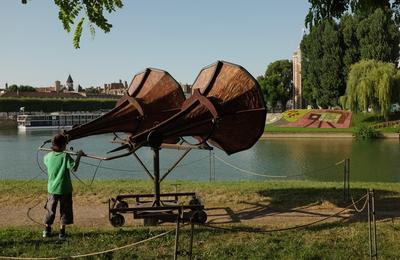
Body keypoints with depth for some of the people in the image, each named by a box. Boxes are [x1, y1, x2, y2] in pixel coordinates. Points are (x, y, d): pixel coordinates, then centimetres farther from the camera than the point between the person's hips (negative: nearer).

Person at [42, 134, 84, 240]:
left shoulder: (48, 156, -2)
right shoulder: (65, 156, -16)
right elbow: (74, 168, -23)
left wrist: (52, 151, 31)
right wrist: (78, 156, -15)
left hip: (52, 188, 4)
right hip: (64, 189, -4)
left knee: (50, 209, 17)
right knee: (64, 210, 9)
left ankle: (47, 230, 28)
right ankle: (62, 232, 11)